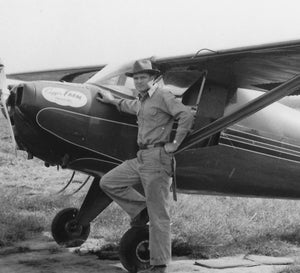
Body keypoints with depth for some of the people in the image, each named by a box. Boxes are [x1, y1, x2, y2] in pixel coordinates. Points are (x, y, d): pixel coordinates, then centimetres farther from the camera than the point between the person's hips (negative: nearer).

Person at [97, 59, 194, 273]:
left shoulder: (162, 97, -8)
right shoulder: (142, 101, 19)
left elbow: (187, 115, -21)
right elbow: (131, 106, 45)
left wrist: (174, 143, -18)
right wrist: (112, 100, 57)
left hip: (157, 158, -9)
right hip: (141, 158, 9)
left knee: (158, 215, -5)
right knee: (108, 182, 6)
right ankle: (141, 210, 13)